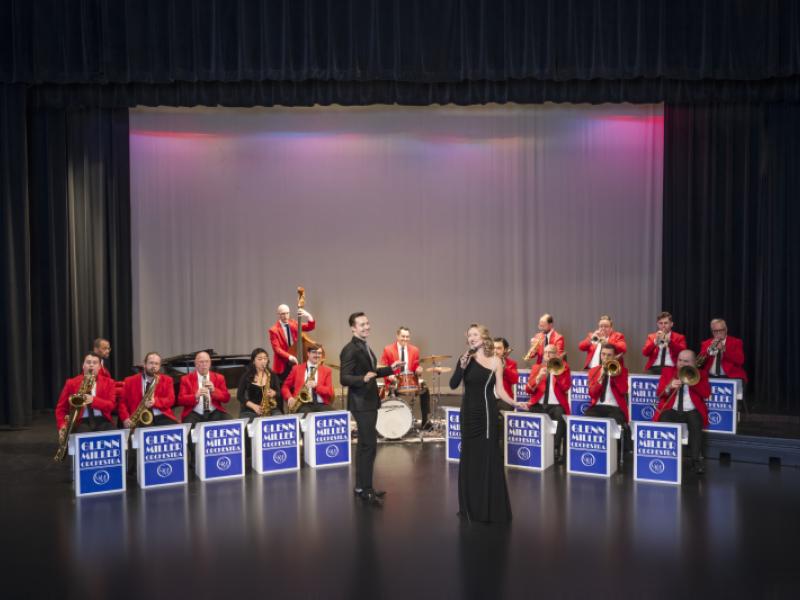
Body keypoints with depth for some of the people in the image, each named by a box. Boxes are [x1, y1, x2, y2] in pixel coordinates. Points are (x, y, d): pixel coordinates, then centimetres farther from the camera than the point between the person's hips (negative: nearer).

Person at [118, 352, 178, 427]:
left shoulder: (167, 380, 15)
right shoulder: (130, 381, 13)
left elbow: (170, 399, 4)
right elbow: (122, 401, 11)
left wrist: (155, 401, -15)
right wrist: (126, 418, -6)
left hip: (162, 417, 1)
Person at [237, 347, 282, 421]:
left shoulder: (272, 375, 8)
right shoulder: (246, 376, 3)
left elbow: (279, 393, 10)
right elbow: (240, 396, 0)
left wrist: (274, 393, -15)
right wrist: (253, 406, -14)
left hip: (270, 409, 1)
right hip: (250, 410, -1)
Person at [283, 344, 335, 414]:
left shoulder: (327, 370, 13)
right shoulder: (297, 368, 13)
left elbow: (330, 392, 4)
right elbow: (285, 387, 16)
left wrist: (316, 386, -12)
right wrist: (289, 398, -4)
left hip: (321, 404, 1)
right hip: (303, 405, -1)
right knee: (306, 414, -37)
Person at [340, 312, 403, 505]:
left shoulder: (365, 346, 11)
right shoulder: (350, 350, -18)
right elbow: (344, 378, -23)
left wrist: (390, 369, 16)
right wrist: (363, 379, -38)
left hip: (369, 402, 10)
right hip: (361, 403, -10)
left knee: (365, 445, 15)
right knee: (369, 446, -9)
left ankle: (362, 486, 24)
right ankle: (365, 489, -2)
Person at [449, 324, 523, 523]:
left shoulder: (495, 361, -3)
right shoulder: (465, 358, 2)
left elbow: (499, 391, -1)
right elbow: (453, 385, -8)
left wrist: (514, 403, -16)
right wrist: (462, 367, -21)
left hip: (486, 413, -3)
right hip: (468, 412, 3)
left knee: (488, 459, -2)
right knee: (469, 458, 10)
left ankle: (491, 508, 8)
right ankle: (471, 507, 21)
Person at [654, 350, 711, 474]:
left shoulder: (700, 374, 12)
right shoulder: (668, 371, 13)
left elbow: (706, 394, -5)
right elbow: (659, 393, 3)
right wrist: (669, 387, -18)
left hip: (692, 411, 0)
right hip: (672, 410, 0)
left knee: (696, 423, -33)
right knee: (664, 421, -32)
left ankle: (695, 460, -28)